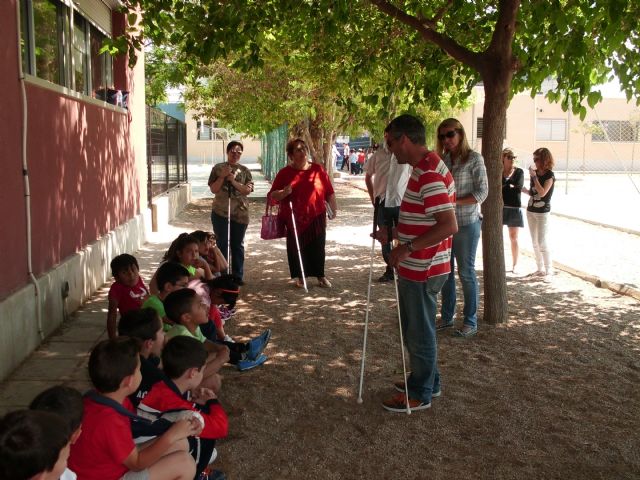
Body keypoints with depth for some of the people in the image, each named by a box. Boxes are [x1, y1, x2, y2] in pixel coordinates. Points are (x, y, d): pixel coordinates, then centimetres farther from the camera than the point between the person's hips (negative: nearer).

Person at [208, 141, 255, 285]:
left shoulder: (244, 170, 6)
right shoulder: (218, 168, 3)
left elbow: (248, 190, -4)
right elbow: (213, 189, -2)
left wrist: (234, 181, -16)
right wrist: (222, 176, -14)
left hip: (240, 213, 1)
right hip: (221, 212, -1)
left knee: (238, 245, 7)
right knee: (222, 245, 0)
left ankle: (238, 275, 14)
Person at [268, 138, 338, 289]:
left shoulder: (318, 170, 5)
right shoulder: (285, 173, 2)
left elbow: (329, 192, 11)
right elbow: (273, 195, 1)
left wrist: (334, 209, 11)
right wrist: (284, 193, -18)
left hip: (316, 217, 1)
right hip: (294, 219, -1)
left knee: (317, 247, 4)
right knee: (297, 248, 4)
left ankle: (320, 276, 18)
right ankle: (300, 277, 17)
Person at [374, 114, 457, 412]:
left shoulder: (429, 175, -23)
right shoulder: (423, 169, 11)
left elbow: (448, 225, -28)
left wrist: (408, 247, -26)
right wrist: (394, 235, 14)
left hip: (423, 270, -10)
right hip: (415, 267, 10)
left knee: (419, 332, 4)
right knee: (415, 328, 21)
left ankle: (420, 394, 19)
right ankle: (426, 381, 36)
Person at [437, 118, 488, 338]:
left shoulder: (474, 159, -7)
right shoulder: (443, 159, 8)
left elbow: (482, 192, -11)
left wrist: (455, 202, -21)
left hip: (466, 223, -5)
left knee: (466, 272, 1)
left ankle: (471, 322, 12)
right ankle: (447, 316, 25)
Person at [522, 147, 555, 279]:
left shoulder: (549, 175, -12)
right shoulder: (535, 173, 7)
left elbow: (542, 193, -24)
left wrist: (534, 176, -22)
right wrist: (524, 190, -4)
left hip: (542, 212, -7)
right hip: (531, 210, 7)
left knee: (542, 243, -9)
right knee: (535, 242, 10)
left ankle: (549, 270, 0)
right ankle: (540, 269, 19)